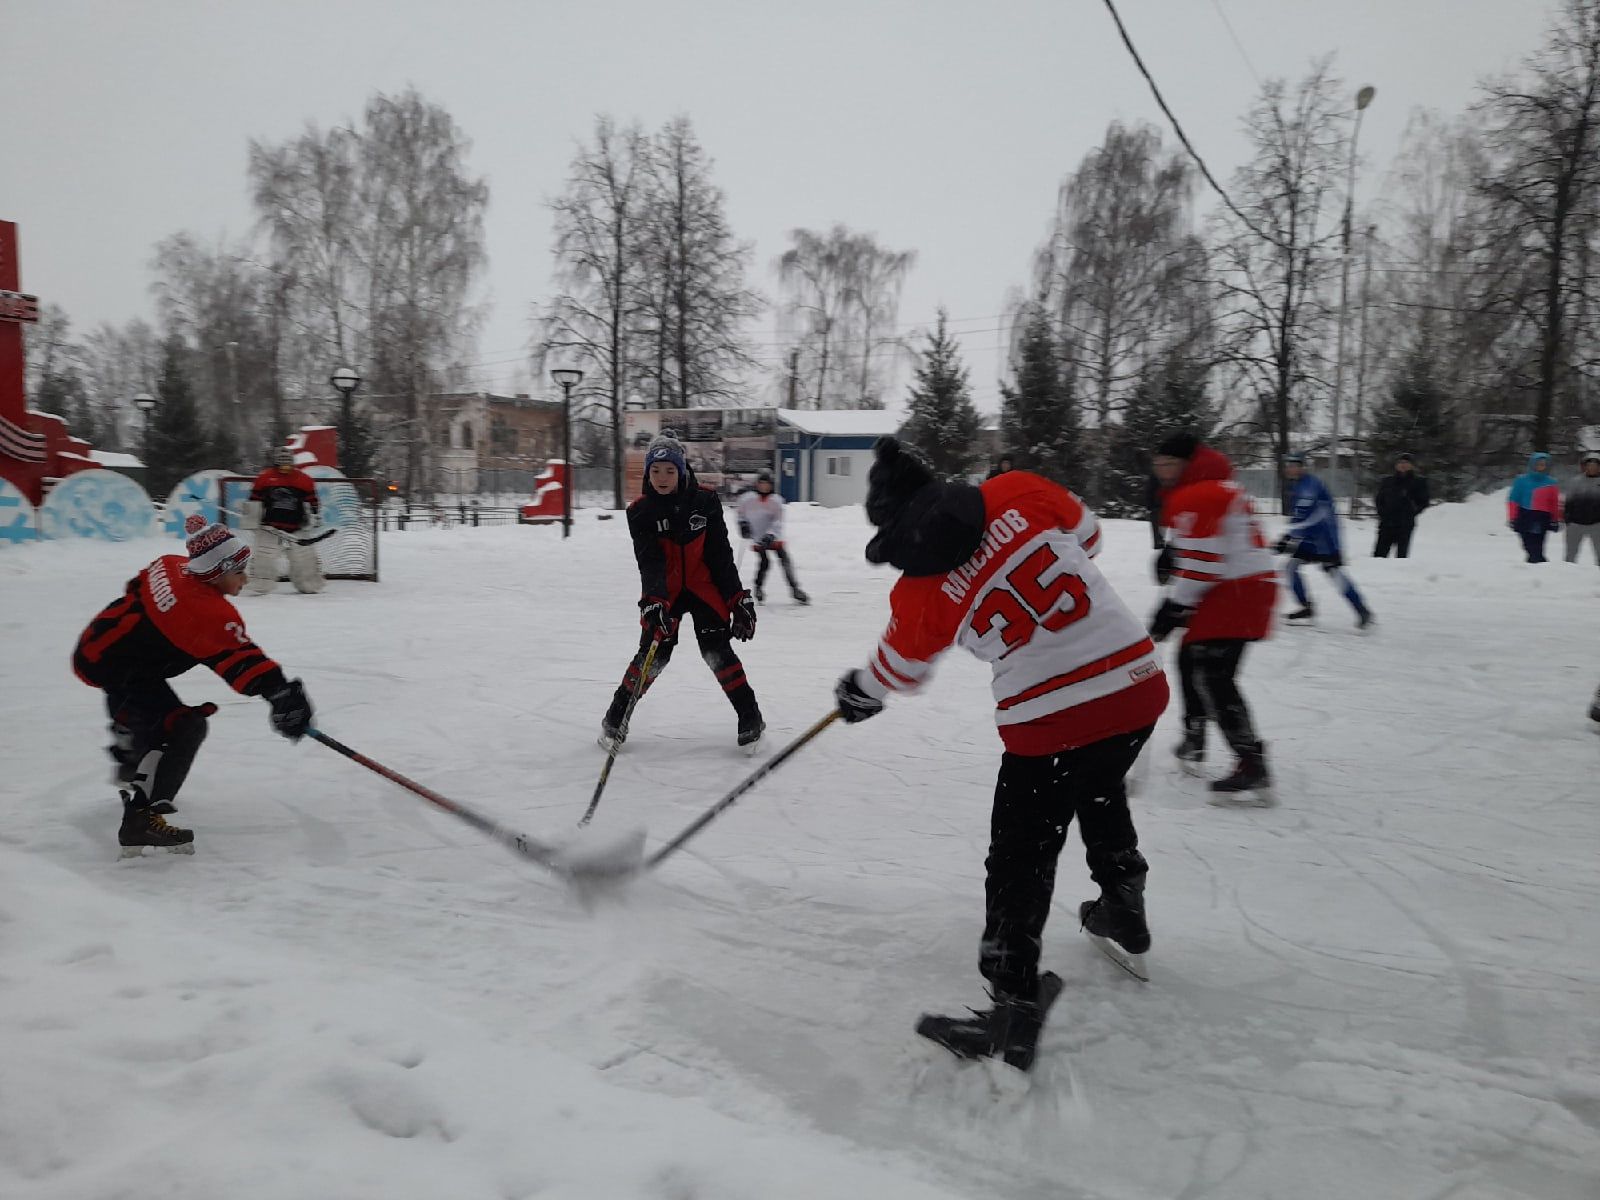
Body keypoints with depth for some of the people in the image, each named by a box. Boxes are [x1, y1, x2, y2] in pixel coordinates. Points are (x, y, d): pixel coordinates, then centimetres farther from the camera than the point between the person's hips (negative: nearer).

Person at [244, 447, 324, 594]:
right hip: (270, 525, -1)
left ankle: (310, 585, 19)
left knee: (305, 557, 5)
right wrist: (251, 522, 4)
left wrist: (314, 517, 3)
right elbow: (254, 501, 4)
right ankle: (259, 587, 2)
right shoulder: (264, 478, 0)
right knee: (263, 556, -6)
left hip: (297, 528, 1)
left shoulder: (304, 479, 2)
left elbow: (312, 501, 9)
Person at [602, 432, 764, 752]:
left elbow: (721, 554, -5)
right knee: (654, 652, -7)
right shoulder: (640, 511, -10)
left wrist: (738, 598, -7)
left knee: (717, 650, -12)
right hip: (664, 592, 0)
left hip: (705, 587, 0)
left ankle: (750, 716, 1)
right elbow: (649, 561, -22)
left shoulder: (705, 501, -9)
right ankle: (616, 717, 12)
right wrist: (653, 601, -38)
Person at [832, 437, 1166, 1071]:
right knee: (1099, 787, 33)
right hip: (1139, 684, 5)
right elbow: (1086, 536, 15)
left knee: (1021, 856, 8)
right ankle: (1123, 906, 48)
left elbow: (897, 669, 14)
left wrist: (859, 693, 34)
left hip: (1049, 723, -5)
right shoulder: (1018, 492, -2)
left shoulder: (917, 593, -5)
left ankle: (1016, 1002, 7)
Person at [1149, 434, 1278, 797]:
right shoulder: (1218, 487, 19)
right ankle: (1193, 742, 31)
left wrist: (1174, 606, -15)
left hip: (1232, 595, -11)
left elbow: (1201, 562, -20)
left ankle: (1252, 765, -16)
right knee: (1191, 660, 20)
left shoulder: (1195, 498, -14)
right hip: (1250, 588, 11)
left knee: (1212, 676, -14)